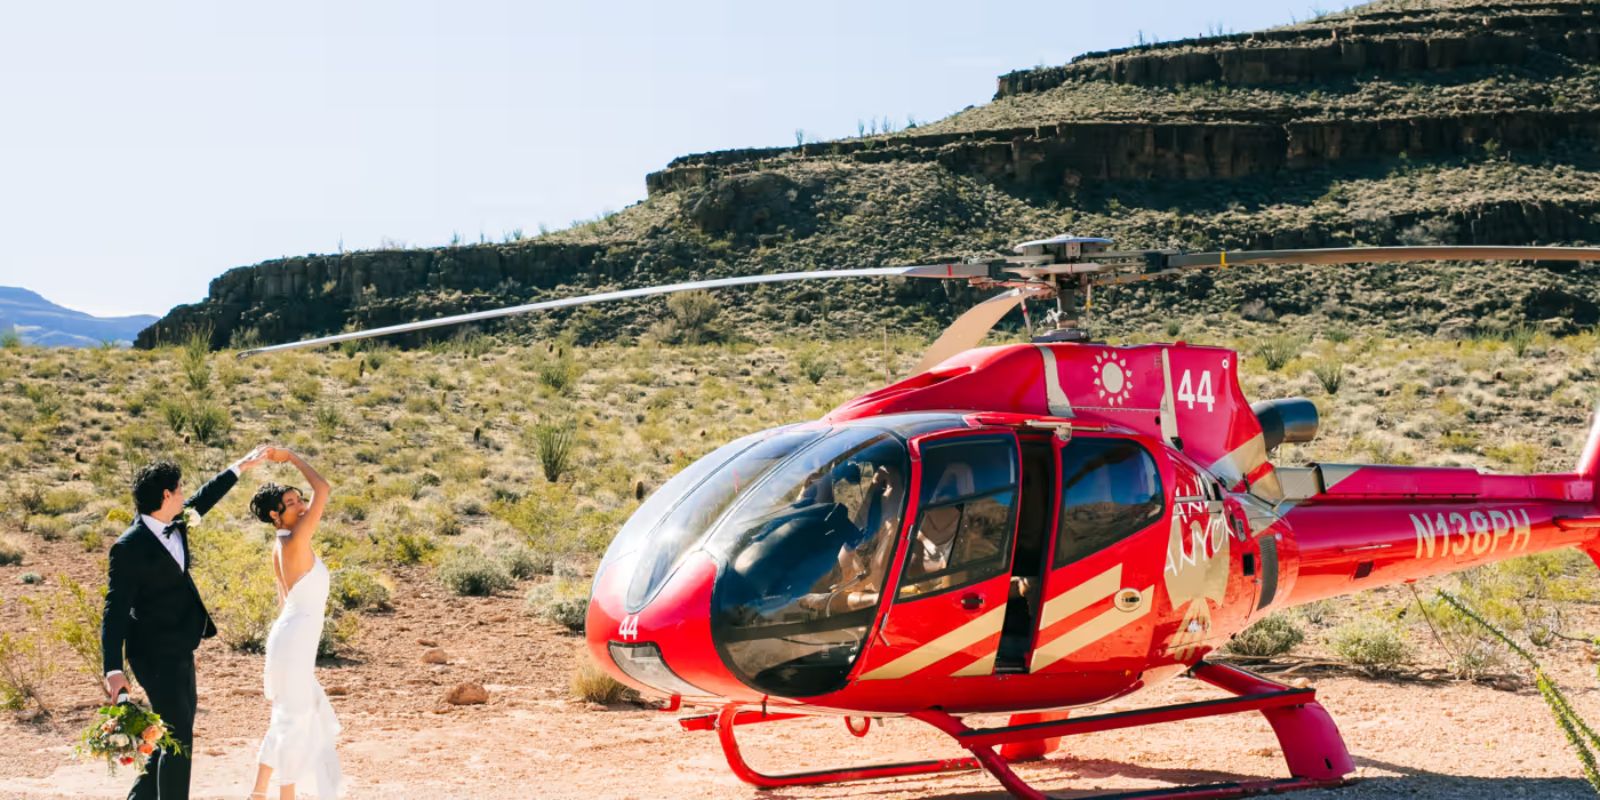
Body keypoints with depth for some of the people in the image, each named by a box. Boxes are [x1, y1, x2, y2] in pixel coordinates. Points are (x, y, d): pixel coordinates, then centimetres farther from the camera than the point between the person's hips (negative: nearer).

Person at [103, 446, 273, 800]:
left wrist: (239, 468, 31)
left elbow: (202, 500, 24)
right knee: (178, 738, -6)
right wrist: (113, 669, -29)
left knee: (179, 730, 20)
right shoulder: (129, 547, -21)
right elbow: (115, 611, -22)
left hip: (179, 651, 9)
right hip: (156, 655, -9)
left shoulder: (175, 524, 2)